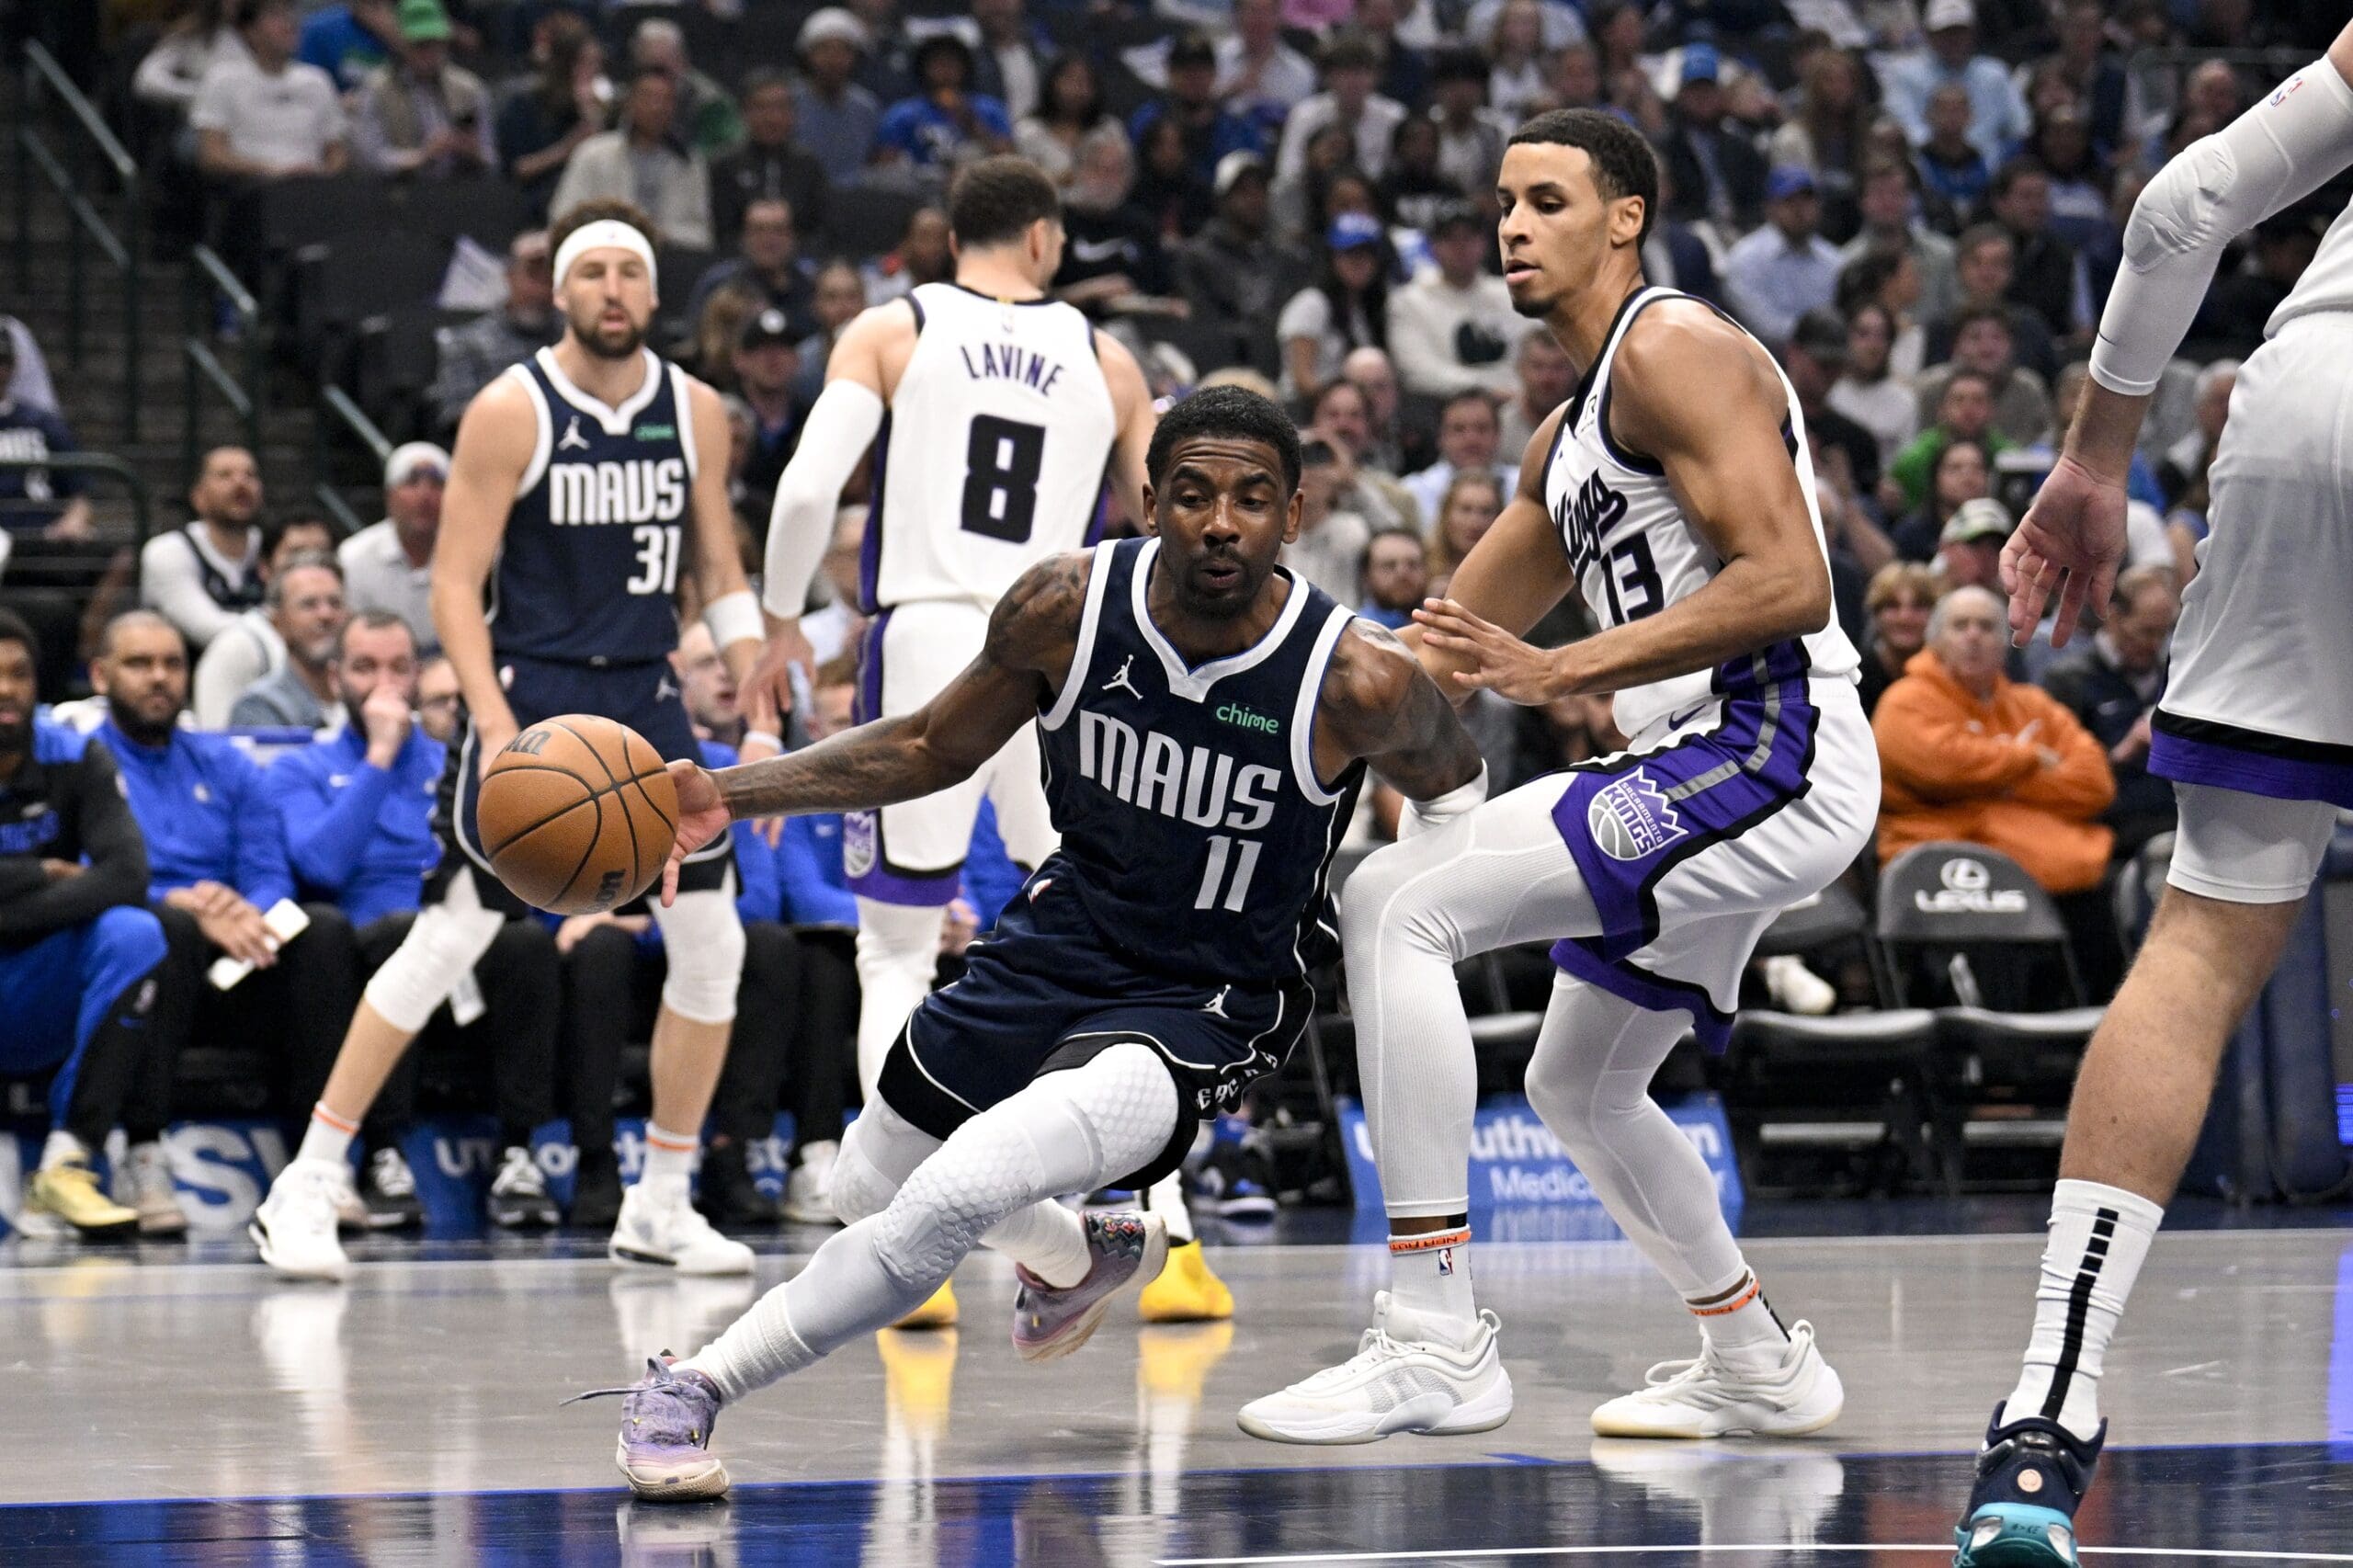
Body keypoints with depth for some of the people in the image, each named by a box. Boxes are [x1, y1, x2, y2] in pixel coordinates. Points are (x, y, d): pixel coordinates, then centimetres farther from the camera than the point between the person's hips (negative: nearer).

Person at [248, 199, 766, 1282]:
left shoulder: (695, 412, 4)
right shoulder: (511, 411, -10)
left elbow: (719, 575, 12)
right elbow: (456, 585, -11)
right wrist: (494, 724, -23)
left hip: (645, 697, 5)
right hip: (531, 693, -5)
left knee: (710, 938, 0)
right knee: (448, 939, -10)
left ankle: (659, 1206, 12)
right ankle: (307, 1186, -3)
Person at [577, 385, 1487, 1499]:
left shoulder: (1356, 682, -24)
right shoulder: (1067, 607, -16)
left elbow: (1457, 793, -1)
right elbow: (935, 748, 1)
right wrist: (731, 795, -7)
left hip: (1202, 1012, -5)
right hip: (1062, 939, 5)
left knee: (955, 1197, -29)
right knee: (870, 1190, 25)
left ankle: (694, 1389, -15)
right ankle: (1083, 1260, 55)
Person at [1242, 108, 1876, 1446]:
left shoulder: (1676, 349, -9)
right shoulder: (1572, 434, 22)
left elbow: (1787, 584, -21)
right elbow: (1448, 649, 28)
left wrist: (1560, 674, -24)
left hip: (1771, 755, -11)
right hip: (1716, 781, 11)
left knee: (1402, 900, -20)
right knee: (1580, 1089, 25)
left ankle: (1438, 1344, -23)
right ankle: (1758, 1368, 38)